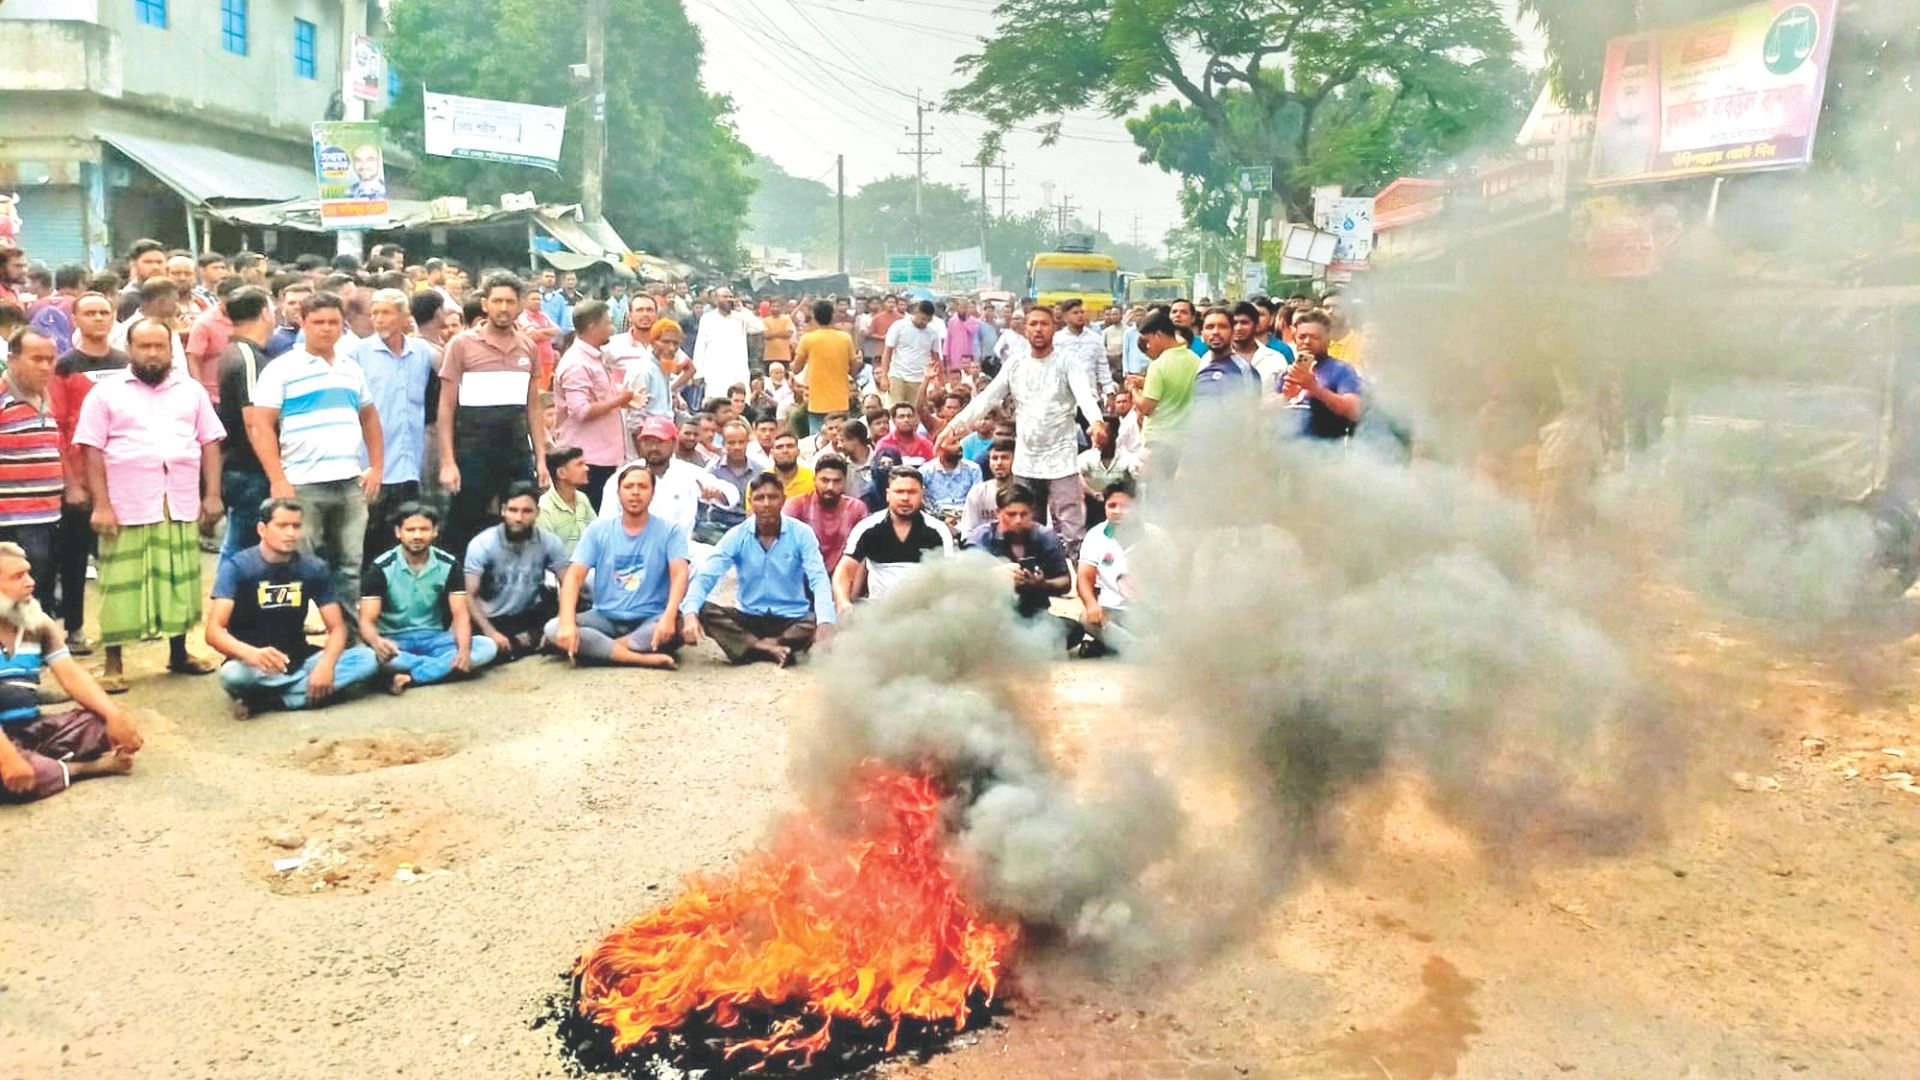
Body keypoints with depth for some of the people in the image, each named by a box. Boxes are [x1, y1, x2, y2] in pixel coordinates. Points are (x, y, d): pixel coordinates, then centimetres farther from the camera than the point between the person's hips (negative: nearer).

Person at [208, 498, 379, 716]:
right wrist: (250, 653, -43)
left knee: (368, 659, -22)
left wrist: (326, 664, -24)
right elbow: (214, 631, -21)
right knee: (232, 674, -40)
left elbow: (336, 627, -2)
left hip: (300, 661, 5)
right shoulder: (236, 567, -11)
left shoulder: (315, 569, -1)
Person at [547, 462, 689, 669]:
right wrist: (567, 622, -24)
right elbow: (574, 575, -7)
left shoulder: (670, 530, -3)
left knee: (678, 627, -35)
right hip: (605, 618, 3)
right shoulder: (598, 530, 2)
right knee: (553, 629, -24)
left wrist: (669, 617, -35)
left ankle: (598, 648, -23)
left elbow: (679, 574, -16)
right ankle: (644, 658, -31)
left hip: (650, 619, -2)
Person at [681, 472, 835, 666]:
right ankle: (768, 649, -31)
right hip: (749, 617, 2)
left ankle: (748, 647, -28)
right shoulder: (736, 536, -4)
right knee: (702, 611, -24)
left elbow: (819, 579, -18)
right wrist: (690, 613, -34)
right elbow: (705, 576, -12)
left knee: (817, 622, -33)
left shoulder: (801, 533, -7)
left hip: (791, 619, -1)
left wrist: (825, 623, -38)